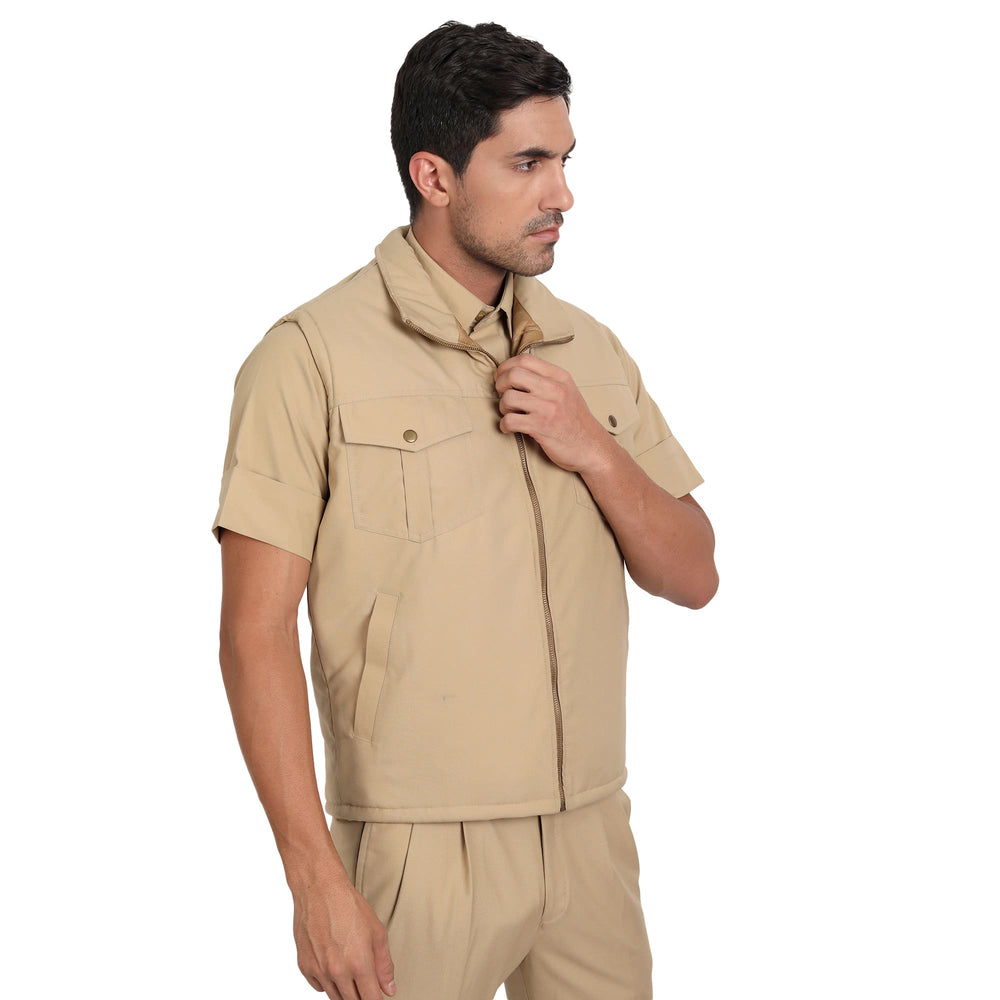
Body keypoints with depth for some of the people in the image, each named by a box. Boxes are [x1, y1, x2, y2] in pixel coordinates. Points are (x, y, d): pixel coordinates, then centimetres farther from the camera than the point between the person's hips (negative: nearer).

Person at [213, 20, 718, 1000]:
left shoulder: (588, 350, 9)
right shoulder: (313, 356, -10)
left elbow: (692, 577, 9)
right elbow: (257, 630, -12)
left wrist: (592, 450, -9)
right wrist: (316, 879, -16)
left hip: (592, 836, 5)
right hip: (421, 849, -5)